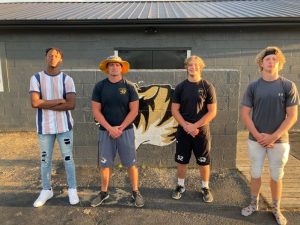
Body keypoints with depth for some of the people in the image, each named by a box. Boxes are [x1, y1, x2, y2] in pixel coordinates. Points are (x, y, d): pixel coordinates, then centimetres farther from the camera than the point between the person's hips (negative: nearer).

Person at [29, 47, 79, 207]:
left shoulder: (67, 79, -3)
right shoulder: (36, 78, -1)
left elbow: (71, 104, -14)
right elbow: (34, 103, -14)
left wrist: (45, 105, -13)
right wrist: (59, 100, -13)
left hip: (64, 126, -1)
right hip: (44, 126, 1)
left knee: (68, 158, 8)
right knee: (45, 160, 13)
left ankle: (72, 190, 23)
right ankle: (46, 190, 30)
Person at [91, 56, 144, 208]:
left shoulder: (129, 86, -1)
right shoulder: (99, 86, 1)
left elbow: (134, 110, -3)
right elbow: (96, 111, -2)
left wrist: (120, 128, -11)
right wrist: (110, 128, -11)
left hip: (126, 130, -1)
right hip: (106, 131, 1)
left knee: (131, 163, 4)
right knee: (105, 163, 9)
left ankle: (135, 192, 20)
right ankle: (104, 192, 26)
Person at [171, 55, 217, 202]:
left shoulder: (207, 87, -4)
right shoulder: (180, 87, 2)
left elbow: (212, 112, -8)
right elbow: (174, 110, 0)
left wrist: (195, 126, -15)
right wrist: (186, 126, -13)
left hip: (202, 131, -1)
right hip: (183, 131, 2)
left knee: (204, 162, 8)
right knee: (181, 160, 11)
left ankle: (205, 188, 27)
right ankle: (180, 186, 30)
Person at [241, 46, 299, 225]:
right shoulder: (253, 86, -1)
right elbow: (245, 114, -1)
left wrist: (273, 137, -12)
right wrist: (258, 135, -10)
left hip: (279, 140, -1)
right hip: (256, 140, 1)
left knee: (277, 176, 12)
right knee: (256, 174, 13)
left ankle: (276, 209, 32)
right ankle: (254, 204, 33)